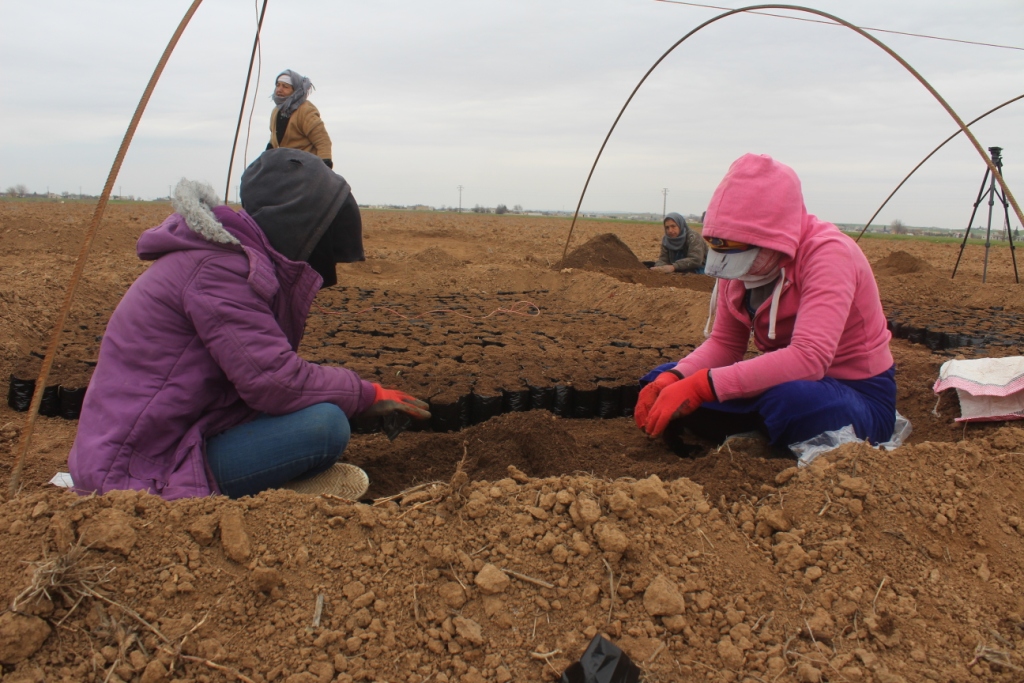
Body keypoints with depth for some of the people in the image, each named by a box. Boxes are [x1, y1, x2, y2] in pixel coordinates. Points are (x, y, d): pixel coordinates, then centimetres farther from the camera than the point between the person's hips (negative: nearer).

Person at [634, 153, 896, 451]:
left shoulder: (827, 253, -23)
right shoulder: (742, 260, -4)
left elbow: (809, 358, -35)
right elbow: (724, 343, -1)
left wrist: (700, 386, -39)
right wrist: (672, 379, -21)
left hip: (860, 396, -6)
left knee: (790, 400, -40)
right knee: (662, 382, -6)